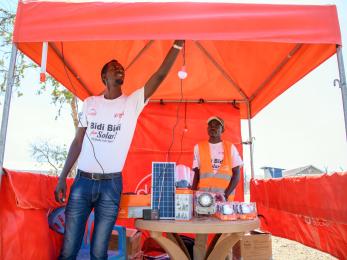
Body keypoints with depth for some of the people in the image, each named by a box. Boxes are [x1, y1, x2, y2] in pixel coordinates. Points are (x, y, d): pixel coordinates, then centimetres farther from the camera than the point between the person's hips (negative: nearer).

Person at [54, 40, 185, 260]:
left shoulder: (132, 102, 2)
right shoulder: (90, 103, 8)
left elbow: (160, 75, -9)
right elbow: (78, 142, 9)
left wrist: (177, 44, -15)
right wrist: (62, 178, 8)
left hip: (111, 184, -1)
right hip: (82, 181, 2)